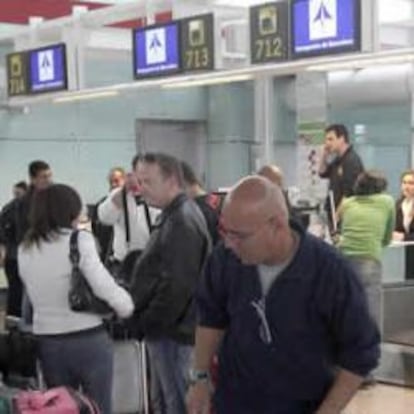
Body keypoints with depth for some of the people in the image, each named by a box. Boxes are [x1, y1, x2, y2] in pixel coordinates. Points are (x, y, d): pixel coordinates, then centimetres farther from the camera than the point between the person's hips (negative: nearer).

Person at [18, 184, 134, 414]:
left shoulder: (25, 250, 6)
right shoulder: (79, 241, -10)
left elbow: (38, 293, 4)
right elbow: (104, 286, -16)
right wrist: (129, 309, -2)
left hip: (47, 342, 4)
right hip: (89, 339, -4)